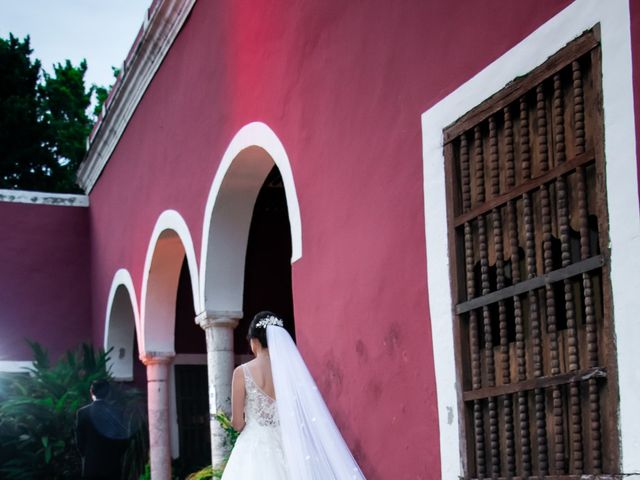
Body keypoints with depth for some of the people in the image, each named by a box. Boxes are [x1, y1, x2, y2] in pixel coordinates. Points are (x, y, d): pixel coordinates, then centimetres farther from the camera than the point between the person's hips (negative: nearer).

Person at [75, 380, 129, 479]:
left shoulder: (82, 412, -4)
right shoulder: (117, 412, 0)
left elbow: (79, 439, 1)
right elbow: (124, 439, 3)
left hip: (91, 465, -1)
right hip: (113, 465, 1)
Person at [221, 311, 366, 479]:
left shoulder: (242, 372, -7)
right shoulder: (293, 368, 1)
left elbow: (237, 422, -4)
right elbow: (305, 417, 4)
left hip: (254, 450, -3)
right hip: (288, 449, 4)